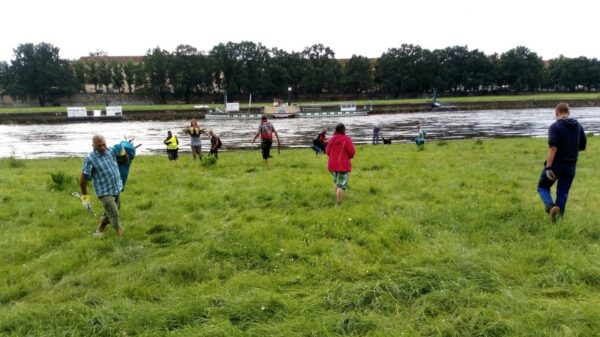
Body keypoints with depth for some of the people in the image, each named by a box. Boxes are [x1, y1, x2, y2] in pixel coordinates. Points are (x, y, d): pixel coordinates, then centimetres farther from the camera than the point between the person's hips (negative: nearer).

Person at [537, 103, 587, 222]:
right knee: (563, 193, 13)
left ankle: (551, 207, -16)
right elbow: (582, 147, 12)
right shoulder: (579, 126, 6)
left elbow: (553, 148, -22)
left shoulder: (555, 126, -13)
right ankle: (559, 216, 14)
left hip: (556, 164, -5)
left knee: (543, 187, 10)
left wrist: (548, 167, -22)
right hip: (571, 166, 5)